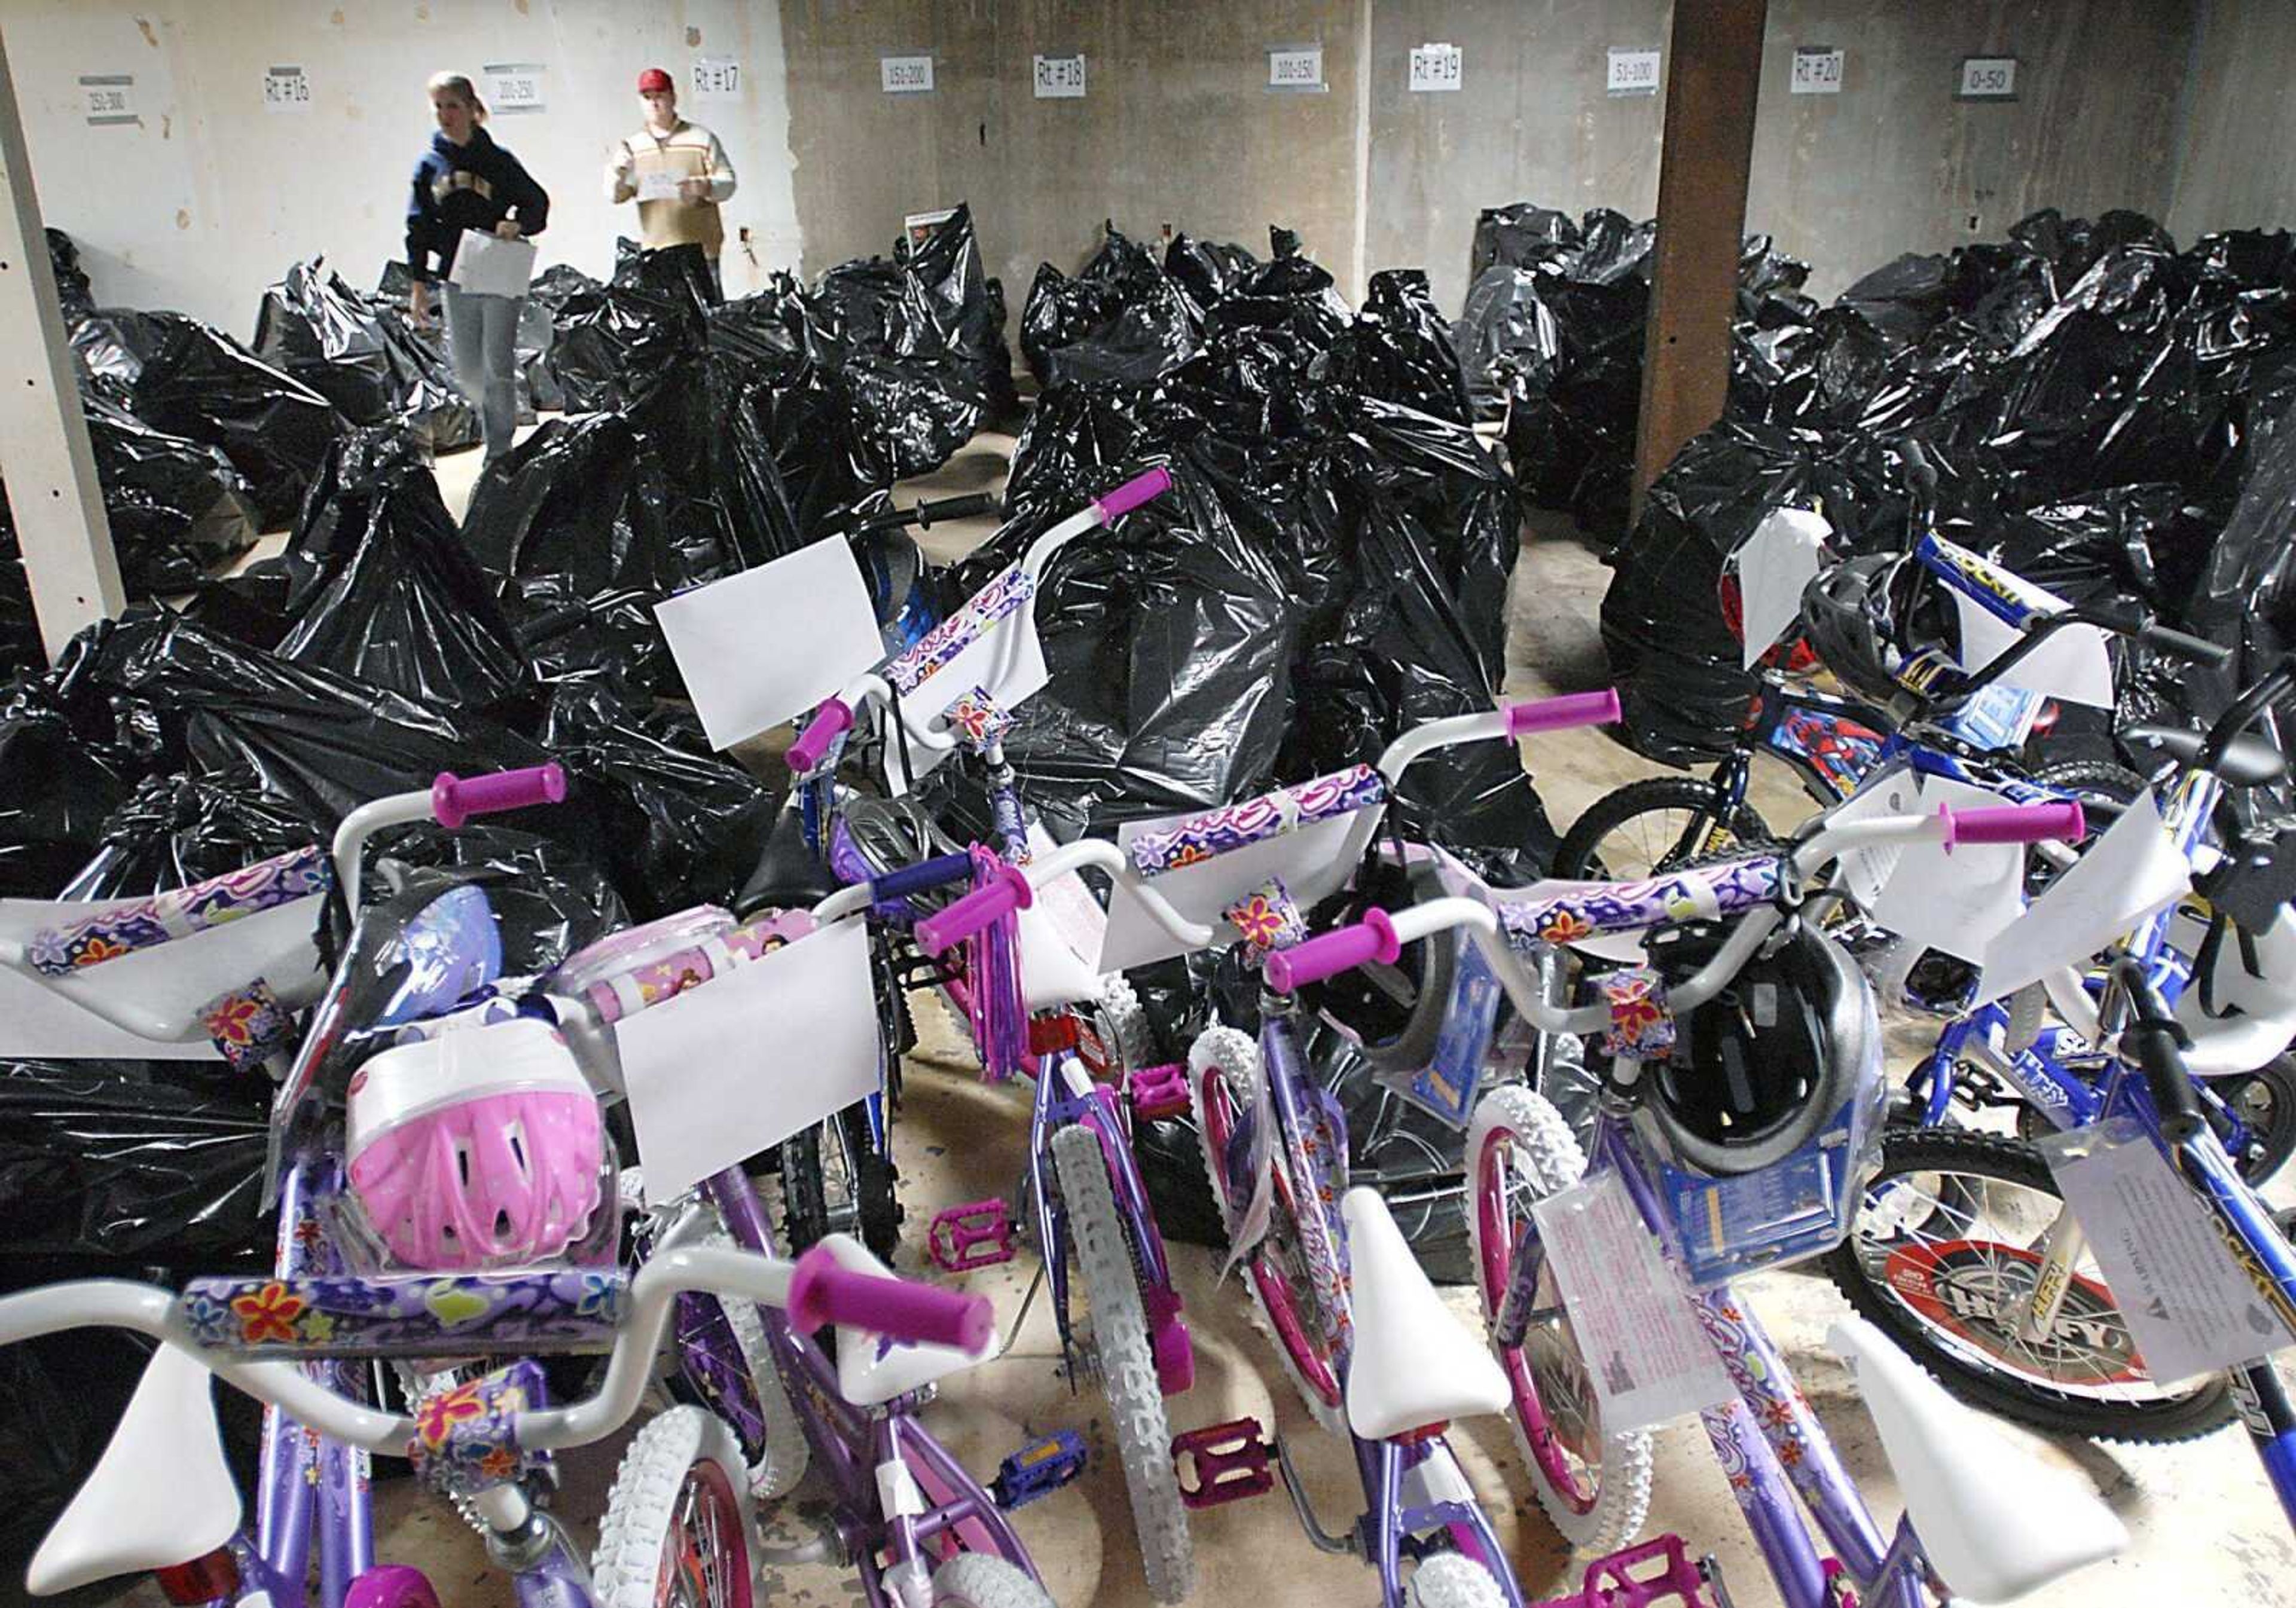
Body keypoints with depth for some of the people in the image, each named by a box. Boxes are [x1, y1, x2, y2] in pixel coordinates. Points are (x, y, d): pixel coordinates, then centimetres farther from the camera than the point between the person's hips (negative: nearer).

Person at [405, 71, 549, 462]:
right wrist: (418, 282, 5)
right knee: (467, 370, 6)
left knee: (498, 367, -2)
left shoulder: (497, 160, -2)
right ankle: (499, 421, 31)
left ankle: (499, 452, 4)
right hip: (456, 278, 3)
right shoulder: (430, 165, 7)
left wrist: (518, 226, -16)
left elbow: (537, 203, 5)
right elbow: (418, 227, 9)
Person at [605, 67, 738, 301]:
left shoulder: (702, 138, 6)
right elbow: (616, 196, 10)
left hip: (699, 247, -2)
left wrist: (706, 187, -20)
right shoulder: (632, 146, 13)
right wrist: (616, 175, -13)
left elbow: (728, 183, 3)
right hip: (653, 250, 2)